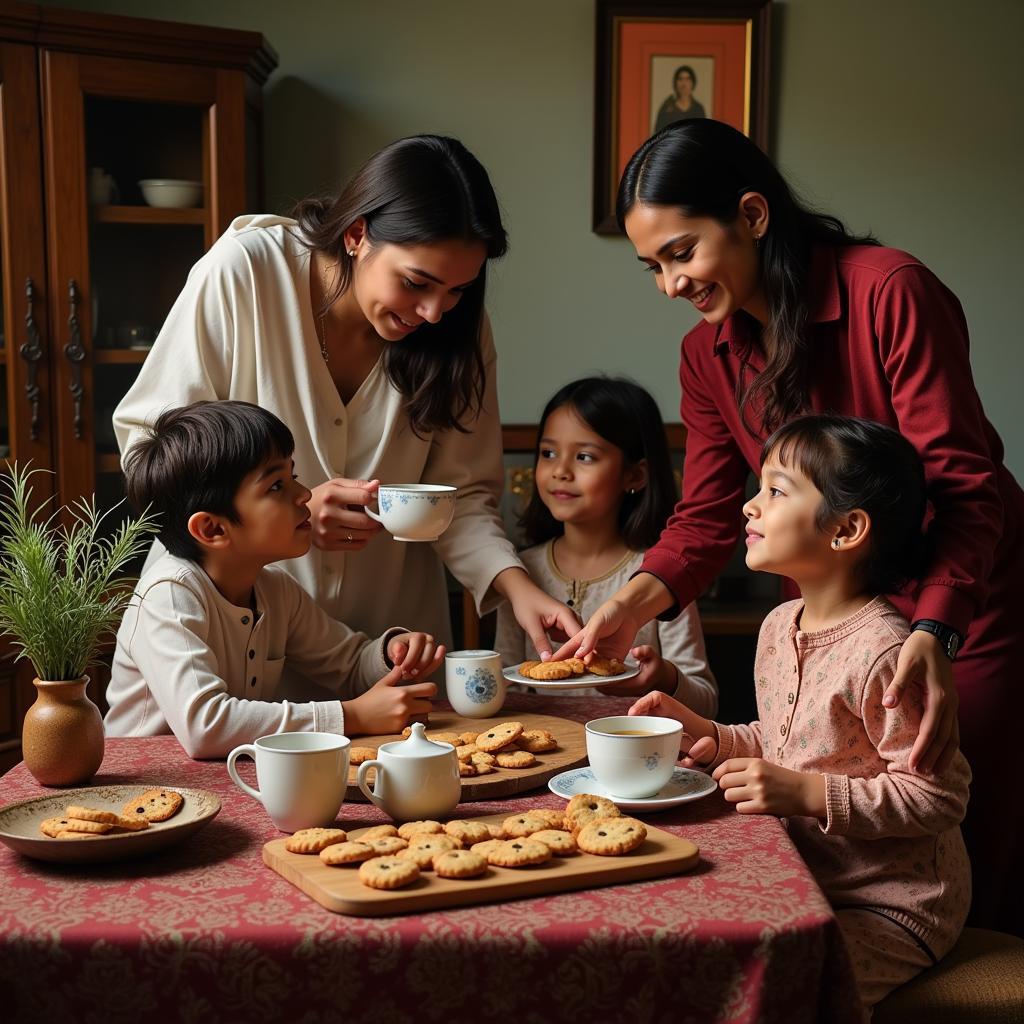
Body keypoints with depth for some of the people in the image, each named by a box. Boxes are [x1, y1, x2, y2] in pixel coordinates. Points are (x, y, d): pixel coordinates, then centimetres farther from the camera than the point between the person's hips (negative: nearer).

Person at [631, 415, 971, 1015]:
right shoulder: (780, 627, 4)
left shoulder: (883, 652, -24)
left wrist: (808, 795, -26)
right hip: (805, 883, 8)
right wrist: (707, 735, 2)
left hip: (891, 910, -8)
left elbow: (939, 796, -22)